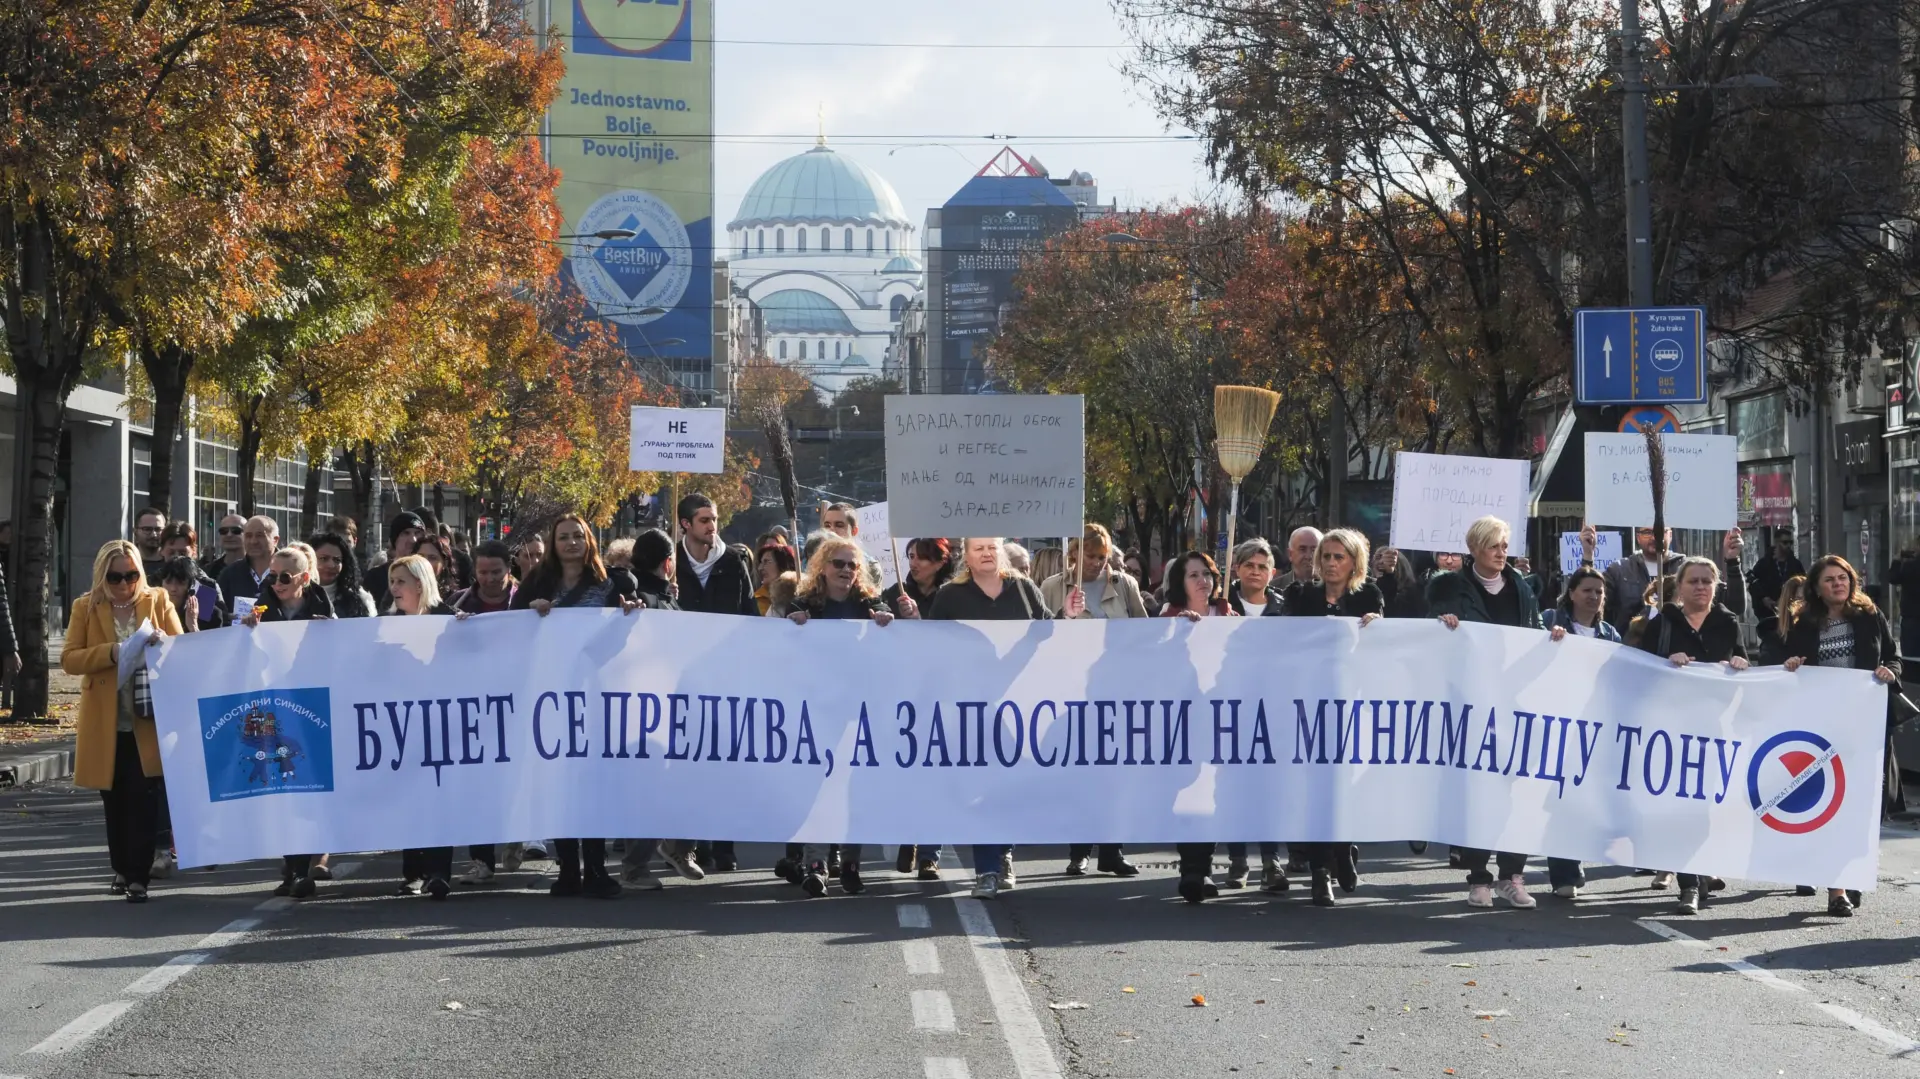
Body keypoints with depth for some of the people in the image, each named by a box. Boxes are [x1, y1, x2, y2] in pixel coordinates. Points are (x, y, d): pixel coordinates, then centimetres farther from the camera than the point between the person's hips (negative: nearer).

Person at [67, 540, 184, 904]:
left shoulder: (158, 602, 4)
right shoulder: (85, 607, 3)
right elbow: (69, 659, -5)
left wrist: (164, 642, -19)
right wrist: (111, 653, -21)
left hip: (148, 718, -1)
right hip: (104, 721, 1)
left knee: (142, 799, -8)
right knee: (114, 800, 11)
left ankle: (139, 875, -7)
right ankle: (122, 869, 24)